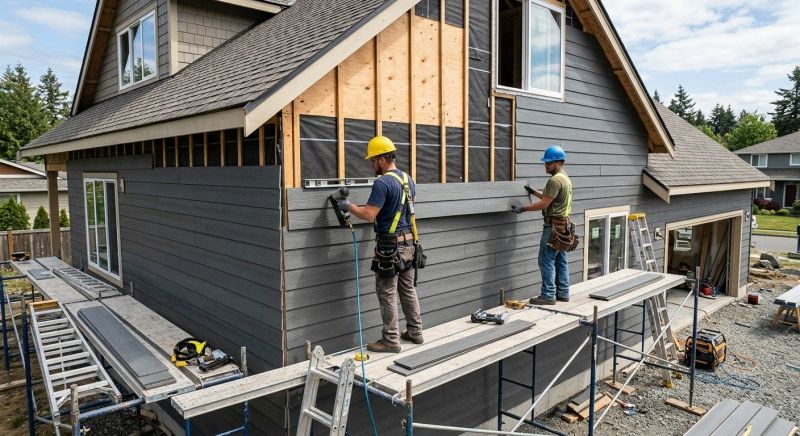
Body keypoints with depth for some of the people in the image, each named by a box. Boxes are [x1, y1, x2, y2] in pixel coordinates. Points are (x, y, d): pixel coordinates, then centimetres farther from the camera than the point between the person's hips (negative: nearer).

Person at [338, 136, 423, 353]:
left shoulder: (383, 182, -18)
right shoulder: (408, 180, 9)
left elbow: (368, 215, -20)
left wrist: (348, 206, -4)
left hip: (390, 245, -8)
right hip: (409, 241, 9)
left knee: (387, 294, 1)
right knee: (408, 289, 17)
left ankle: (391, 340, 10)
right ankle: (415, 332, 27)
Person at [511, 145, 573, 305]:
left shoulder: (555, 180, -16)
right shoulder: (565, 178, 16)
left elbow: (544, 204, -18)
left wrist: (523, 208, -13)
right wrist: (534, 192, 20)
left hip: (553, 226, -11)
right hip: (563, 225, 11)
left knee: (546, 261, -6)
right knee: (561, 260, 13)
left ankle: (548, 295, -3)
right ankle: (563, 293, 20)